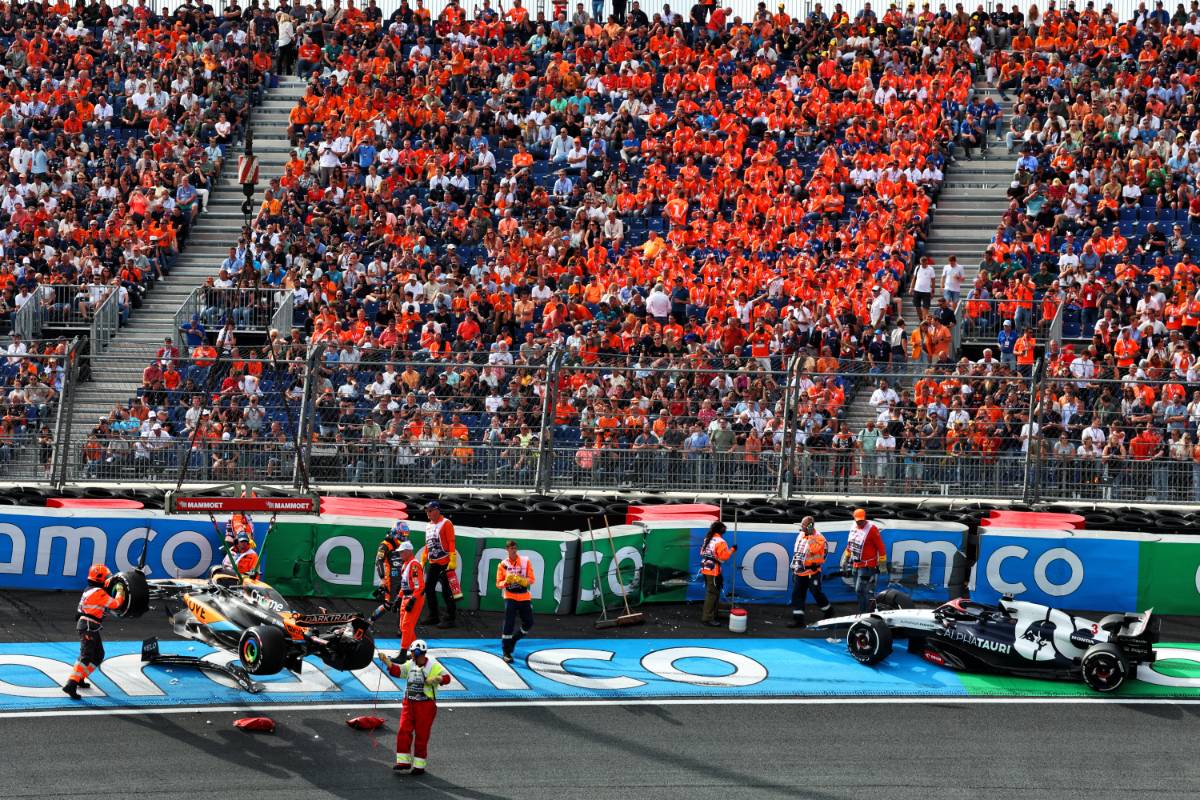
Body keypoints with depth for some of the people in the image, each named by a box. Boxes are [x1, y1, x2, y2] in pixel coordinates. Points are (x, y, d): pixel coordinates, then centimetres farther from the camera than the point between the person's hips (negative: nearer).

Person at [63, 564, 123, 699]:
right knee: (86, 657, -17)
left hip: (91, 628, 10)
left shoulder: (89, 590, 15)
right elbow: (115, 604, -12)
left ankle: (80, 679, 27)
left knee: (98, 655, 21)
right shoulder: (99, 592, -15)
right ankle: (71, 685, -27)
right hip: (89, 628, -10)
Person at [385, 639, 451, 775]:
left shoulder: (433, 666, -7)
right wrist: (386, 661, -17)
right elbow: (397, 670, -3)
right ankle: (403, 762, 2)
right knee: (403, 732, -5)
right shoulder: (410, 665, 7)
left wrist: (435, 679, -30)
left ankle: (419, 766, 11)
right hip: (409, 704, 5)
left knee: (421, 736, 1)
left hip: (426, 705, -5)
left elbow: (446, 677, -12)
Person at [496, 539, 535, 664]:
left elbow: (532, 579, -5)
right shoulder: (502, 565, 0)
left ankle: (513, 639, 30)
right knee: (509, 624, -11)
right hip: (510, 597, -2)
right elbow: (498, 584, -1)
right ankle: (506, 652, -5)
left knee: (528, 623, 5)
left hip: (525, 597, 2)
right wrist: (506, 582, -22)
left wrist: (522, 580, -24)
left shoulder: (525, 561, 0)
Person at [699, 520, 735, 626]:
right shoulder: (720, 542, -16)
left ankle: (711, 614, 28)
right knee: (713, 594, -7)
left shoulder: (707, 540, 11)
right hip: (714, 571, -9)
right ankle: (708, 618, -9)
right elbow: (724, 557, -21)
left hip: (705, 569, 9)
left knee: (710, 592, 19)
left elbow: (702, 553, 18)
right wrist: (732, 550, -11)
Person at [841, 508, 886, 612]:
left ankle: (863, 614, -7)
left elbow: (880, 547, -13)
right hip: (856, 565, 8)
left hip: (867, 566, -8)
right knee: (858, 590, 13)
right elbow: (850, 544, 21)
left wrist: (882, 564, -13)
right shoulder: (854, 527, 7)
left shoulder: (872, 529, -16)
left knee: (860, 590, -13)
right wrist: (845, 560, 25)